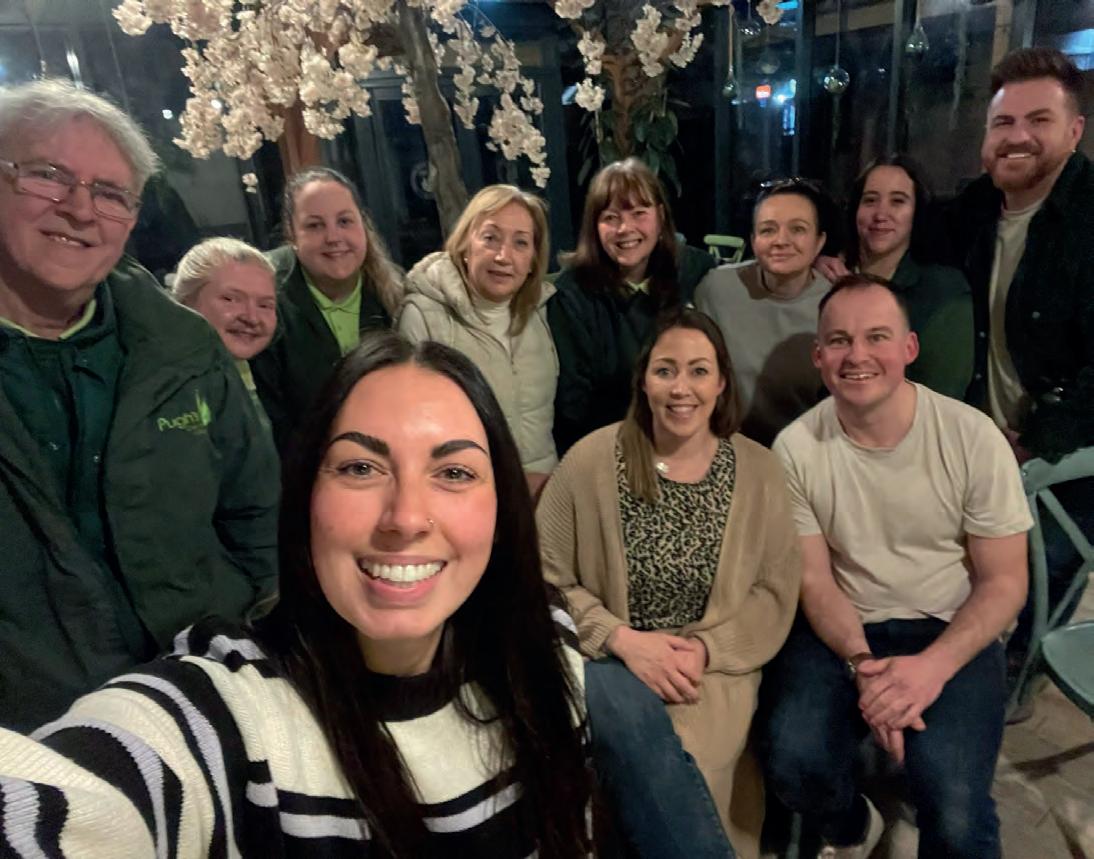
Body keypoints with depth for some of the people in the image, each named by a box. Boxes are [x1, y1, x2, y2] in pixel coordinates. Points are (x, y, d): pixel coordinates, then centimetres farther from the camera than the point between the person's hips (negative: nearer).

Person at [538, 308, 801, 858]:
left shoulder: (758, 471, 1)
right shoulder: (591, 460, -6)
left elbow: (776, 593, 2)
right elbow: (544, 579, -3)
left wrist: (705, 648, -13)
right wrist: (622, 639, -15)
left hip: (712, 668, 1)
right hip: (605, 659, 0)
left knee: (661, 760, -28)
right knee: (631, 716, -32)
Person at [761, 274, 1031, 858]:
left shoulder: (972, 437, -11)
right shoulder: (796, 448, -9)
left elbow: (1004, 581, -5)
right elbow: (814, 579, -2)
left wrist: (933, 665, -20)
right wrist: (862, 665, -19)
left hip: (951, 632, -1)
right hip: (840, 629, 1)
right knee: (791, 762, -23)